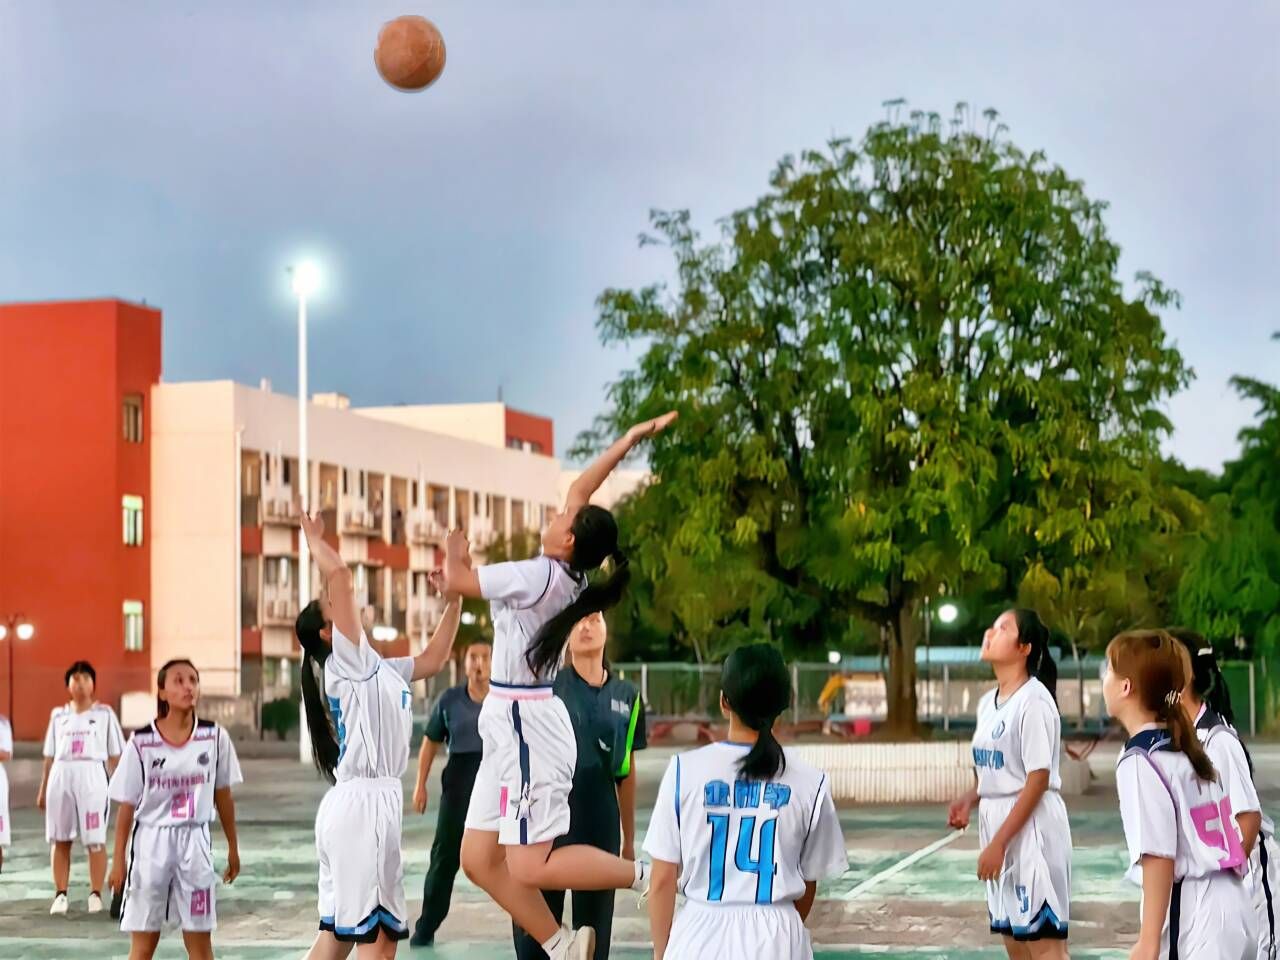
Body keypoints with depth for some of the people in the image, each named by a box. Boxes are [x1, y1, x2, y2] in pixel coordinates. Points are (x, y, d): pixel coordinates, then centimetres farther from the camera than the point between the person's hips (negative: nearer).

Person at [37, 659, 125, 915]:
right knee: (60, 840, 3)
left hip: (92, 775, -3)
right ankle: (60, 894, 7)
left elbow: (115, 755, 7)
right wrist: (42, 790, 14)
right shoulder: (58, 715, 16)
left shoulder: (104, 713, 9)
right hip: (61, 776, 3)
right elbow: (50, 755, 17)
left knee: (95, 840, -5)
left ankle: (95, 894, 1)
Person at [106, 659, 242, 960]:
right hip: (152, 841, -2)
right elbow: (127, 806, -2)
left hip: (195, 842, 2)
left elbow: (223, 797, 9)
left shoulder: (214, 737, -1)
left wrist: (233, 848, 12)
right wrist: (118, 860, -1)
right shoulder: (142, 742, -8)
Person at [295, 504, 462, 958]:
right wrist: (315, 542, 0)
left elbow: (433, 659, 31)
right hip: (363, 803, -9)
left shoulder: (377, 669, 19)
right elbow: (339, 575, -16)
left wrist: (453, 601, 26)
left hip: (372, 801, 9)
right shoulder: (347, 661, -6)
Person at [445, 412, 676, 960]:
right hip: (510, 725, 9)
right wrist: (627, 442, 21)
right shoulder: (569, 576, 5)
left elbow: (456, 581, -14)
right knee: (479, 859, 9)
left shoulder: (539, 576, -19)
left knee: (530, 867, -9)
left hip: (527, 727, -9)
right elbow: (580, 491, 18)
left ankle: (647, 875, 0)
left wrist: (454, 549, 6)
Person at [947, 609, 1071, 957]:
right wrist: (970, 800, 0)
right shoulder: (988, 702, 12)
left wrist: (999, 842, -19)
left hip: (1031, 827, -9)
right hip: (999, 825, 9)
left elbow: (1038, 779, -18)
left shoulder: (1033, 699, -14)